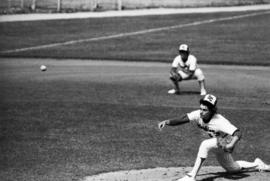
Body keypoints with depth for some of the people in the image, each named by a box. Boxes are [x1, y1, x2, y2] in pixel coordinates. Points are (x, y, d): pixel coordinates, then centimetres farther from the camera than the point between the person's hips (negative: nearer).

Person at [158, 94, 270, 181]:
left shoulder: (219, 121, -35)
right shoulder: (198, 114, -21)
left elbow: (238, 133, -40)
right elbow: (182, 119, -32)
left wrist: (231, 145, -58)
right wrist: (167, 122, -50)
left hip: (226, 141, -7)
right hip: (217, 144, 7)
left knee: (205, 145, -34)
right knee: (231, 168, 25)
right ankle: (256, 165, 47)